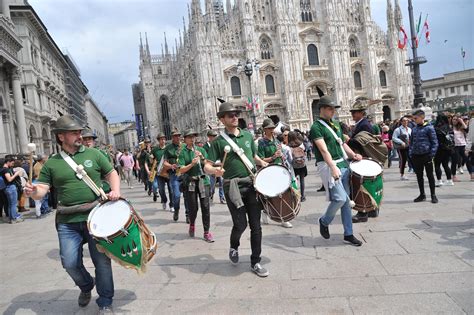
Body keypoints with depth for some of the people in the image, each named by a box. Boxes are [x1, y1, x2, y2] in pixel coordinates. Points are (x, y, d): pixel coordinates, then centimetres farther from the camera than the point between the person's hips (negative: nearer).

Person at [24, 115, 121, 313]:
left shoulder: (93, 154, 4)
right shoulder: (51, 163, 6)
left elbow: (111, 173, 11)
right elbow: (41, 191, 2)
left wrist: (115, 190, -8)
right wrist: (33, 191, -23)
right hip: (68, 221, 1)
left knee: (101, 261, 2)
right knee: (70, 263, 1)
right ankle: (86, 287, 35)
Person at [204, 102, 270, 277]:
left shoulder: (247, 135, 12)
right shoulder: (219, 141, -2)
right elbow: (207, 167, -6)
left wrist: (262, 163, 4)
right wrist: (215, 170, -28)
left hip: (252, 183, 4)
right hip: (233, 186, -4)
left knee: (255, 225, 4)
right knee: (240, 224, -5)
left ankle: (255, 262, 18)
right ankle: (234, 247, 29)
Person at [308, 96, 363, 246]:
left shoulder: (336, 124, 16)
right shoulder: (316, 127, -9)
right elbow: (324, 150, -21)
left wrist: (353, 155, 6)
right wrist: (333, 167, -31)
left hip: (343, 164, 8)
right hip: (328, 166, -8)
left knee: (346, 200, 8)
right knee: (340, 198, -15)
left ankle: (348, 234, 17)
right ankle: (324, 221, 13)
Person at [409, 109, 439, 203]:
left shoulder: (429, 128, -7)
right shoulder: (414, 129, 9)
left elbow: (434, 142, -8)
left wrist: (432, 154, -14)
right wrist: (411, 153, 6)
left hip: (426, 155, -5)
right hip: (416, 156, 5)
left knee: (430, 175, 5)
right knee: (419, 175, 12)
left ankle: (433, 195, 16)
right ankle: (422, 194, 24)